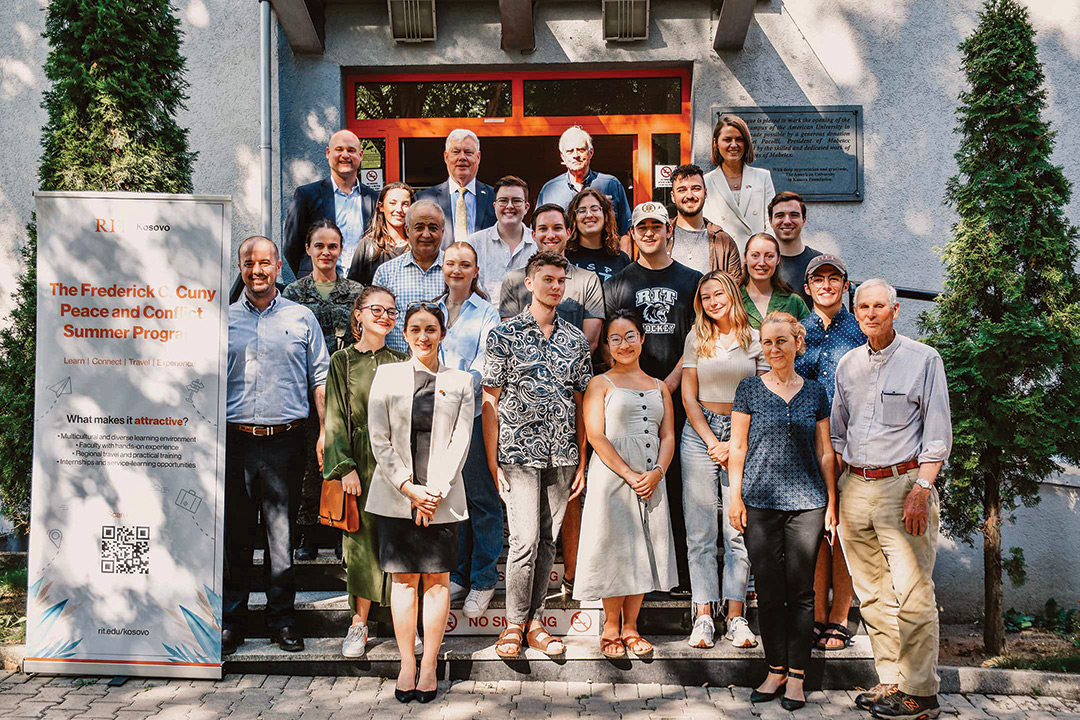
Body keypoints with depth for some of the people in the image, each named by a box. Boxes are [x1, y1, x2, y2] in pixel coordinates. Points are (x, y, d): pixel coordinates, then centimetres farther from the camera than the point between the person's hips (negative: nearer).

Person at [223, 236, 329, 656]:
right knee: (235, 534, 7)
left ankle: (282, 617, 15)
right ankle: (232, 618, 18)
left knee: (282, 534, 3)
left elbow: (320, 380, 7)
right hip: (234, 440, 1)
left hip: (283, 442, -1)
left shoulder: (301, 319, 8)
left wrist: (325, 433, -1)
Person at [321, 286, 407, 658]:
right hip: (361, 462, -1)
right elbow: (335, 418, 2)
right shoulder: (342, 361, 5)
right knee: (362, 538, 2)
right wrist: (345, 467, -7)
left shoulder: (400, 362, 9)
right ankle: (359, 623, 15)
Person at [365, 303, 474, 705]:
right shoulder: (387, 375, 6)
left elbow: (460, 441, 0)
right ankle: (406, 666, 13)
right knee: (403, 578, 4)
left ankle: (429, 666, 13)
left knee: (437, 579, 4)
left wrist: (436, 490, -11)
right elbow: (379, 440, 0)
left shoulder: (460, 382, 7)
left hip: (442, 495, 0)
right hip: (395, 495, 0)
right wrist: (408, 487, -9)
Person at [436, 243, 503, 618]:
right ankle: (457, 576, 22)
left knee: (482, 497, -1)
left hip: (475, 412, -4)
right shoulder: (432, 310, 15)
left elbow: (485, 360, -9)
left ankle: (483, 581, 11)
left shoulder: (487, 313, 2)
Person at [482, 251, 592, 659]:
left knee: (548, 540, 8)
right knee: (525, 540, -7)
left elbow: (581, 403, 12)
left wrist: (581, 462, 7)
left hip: (562, 456, 4)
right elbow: (490, 402, -2)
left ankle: (535, 621, 20)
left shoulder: (575, 339, 11)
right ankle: (514, 624, 10)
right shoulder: (504, 334, 0)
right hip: (519, 453, -4)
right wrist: (493, 462, -7)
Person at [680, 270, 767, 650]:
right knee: (700, 531, 0)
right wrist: (713, 443, -4)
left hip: (744, 436, 0)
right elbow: (689, 396, 5)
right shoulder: (696, 338, 7)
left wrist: (736, 444, -7)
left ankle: (736, 618, 7)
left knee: (739, 531, -2)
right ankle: (704, 616, 6)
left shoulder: (756, 340, 5)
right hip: (700, 434, 1)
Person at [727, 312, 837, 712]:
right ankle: (776, 670, 17)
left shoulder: (814, 392, 8)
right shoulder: (749, 388, 4)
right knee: (769, 590, 4)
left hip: (806, 502, 1)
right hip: (761, 501, -1)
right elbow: (738, 447, 4)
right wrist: (735, 496, -3)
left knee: (801, 589, 4)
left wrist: (832, 503, 7)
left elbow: (824, 451, 10)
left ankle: (797, 674, 14)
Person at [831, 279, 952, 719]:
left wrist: (921, 490, -13)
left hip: (903, 483, -5)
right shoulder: (848, 365, 13)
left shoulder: (923, 359, -1)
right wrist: (830, 488, 12)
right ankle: (890, 682, 18)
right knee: (873, 595, 8)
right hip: (855, 486, 5)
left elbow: (938, 434, -4)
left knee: (912, 595, -7)